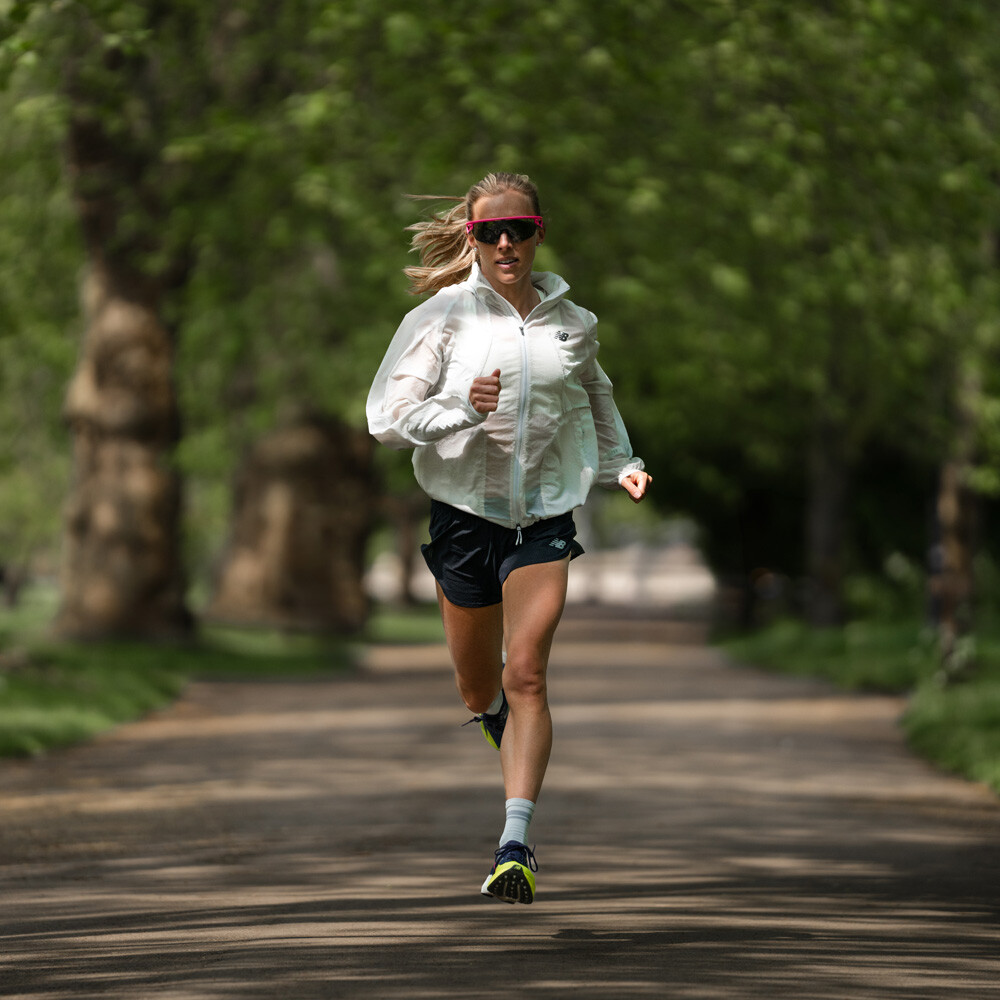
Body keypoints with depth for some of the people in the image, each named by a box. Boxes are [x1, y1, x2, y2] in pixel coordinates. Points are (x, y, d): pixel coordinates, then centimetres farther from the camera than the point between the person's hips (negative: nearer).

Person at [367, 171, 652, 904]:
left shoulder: (570, 323, 5)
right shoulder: (444, 317, -3)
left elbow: (596, 401, 25)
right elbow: (388, 417, -8)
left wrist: (619, 466, 11)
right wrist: (463, 408, -24)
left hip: (545, 517, 0)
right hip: (465, 511, 0)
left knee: (526, 676, -16)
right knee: (479, 688, 13)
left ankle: (516, 845, -21)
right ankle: (506, 732, 51)